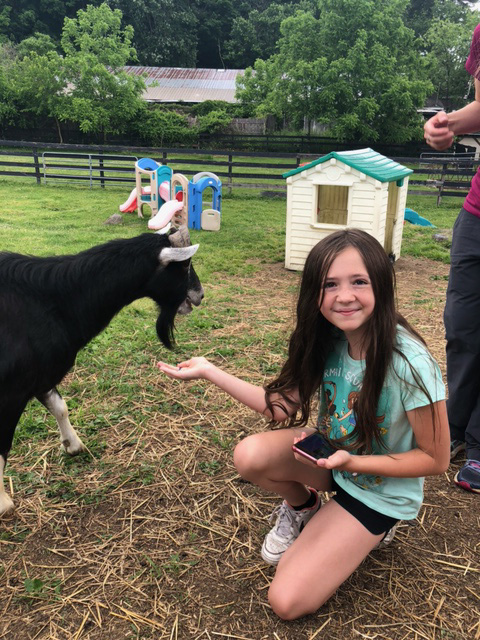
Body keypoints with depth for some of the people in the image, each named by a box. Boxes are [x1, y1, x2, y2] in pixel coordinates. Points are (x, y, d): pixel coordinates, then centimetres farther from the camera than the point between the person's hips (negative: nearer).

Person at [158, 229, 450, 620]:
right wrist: (208, 371, -10)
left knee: (288, 602, -12)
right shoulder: (326, 341, -13)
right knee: (250, 455, -24)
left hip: (381, 488, -4)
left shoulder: (409, 363, -31)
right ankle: (302, 508, 9)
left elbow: (436, 459, -19)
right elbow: (283, 406, -7)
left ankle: (368, 530, 13)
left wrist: (351, 461, -31)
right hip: (329, 453, 5)